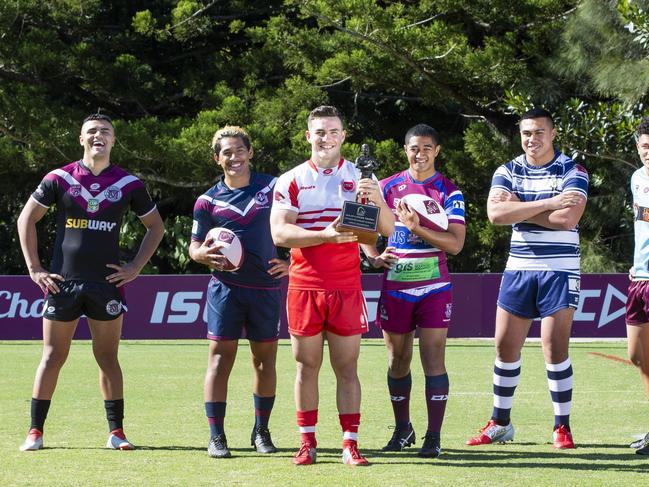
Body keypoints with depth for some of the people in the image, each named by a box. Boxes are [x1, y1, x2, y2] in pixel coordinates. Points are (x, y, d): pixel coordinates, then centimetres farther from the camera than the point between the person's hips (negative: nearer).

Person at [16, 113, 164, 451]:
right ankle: (35, 432, 5)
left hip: (107, 283, 1)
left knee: (107, 357, 2)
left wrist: (135, 268, 5)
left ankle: (116, 432, 6)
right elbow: (26, 219, 6)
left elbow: (156, 226, 15)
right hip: (63, 281, -1)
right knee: (53, 356, 1)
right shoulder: (59, 179, 2)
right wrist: (34, 268, 0)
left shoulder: (128, 184, 5)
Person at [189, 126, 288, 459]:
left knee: (265, 359, 7)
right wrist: (204, 254, -15)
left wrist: (292, 262, 1)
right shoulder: (209, 200, 5)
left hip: (266, 286, 1)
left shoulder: (273, 187, 4)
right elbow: (194, 247, 8)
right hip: (225, 287, -1)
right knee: (220, 358, -6)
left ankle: (261, 431, 20)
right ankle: (216, 436, -5)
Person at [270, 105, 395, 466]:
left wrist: (377, 199, -21)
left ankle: (350, 444, -1)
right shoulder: (291, 181, 5)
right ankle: (307, 443, 8)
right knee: (306, 365, 3)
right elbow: (279, 233, -7)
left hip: (347, 287, 0)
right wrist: (325, 235, -21)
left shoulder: (359, 178, 7)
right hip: (304, 286, 0)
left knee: (347, 367, -1)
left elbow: (387, 229, 1)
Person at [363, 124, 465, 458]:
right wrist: (374, 256, -8)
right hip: (394, 288, 3)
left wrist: (417, 228, -23)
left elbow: (455, 243, -11)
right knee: (397, 361, 9)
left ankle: (433, 437, -6)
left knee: (433, 360, -8)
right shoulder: (388, 187, 6)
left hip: (434, 288, -3)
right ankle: (402, 430, 24)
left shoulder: (449, 192, -2)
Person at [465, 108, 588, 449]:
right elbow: (495, 214, -13)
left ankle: (562, 427, 2)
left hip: (559, 270, -4)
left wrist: (519, 209, -12)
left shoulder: (572, 172, -3)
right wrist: (548, 204, -18)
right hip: (518, 268, 4)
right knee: (505, 345, 4)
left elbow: (567, 218, -19)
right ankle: (500, 424, 16)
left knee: (555, 347, -8)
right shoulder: (508, 172, 6)